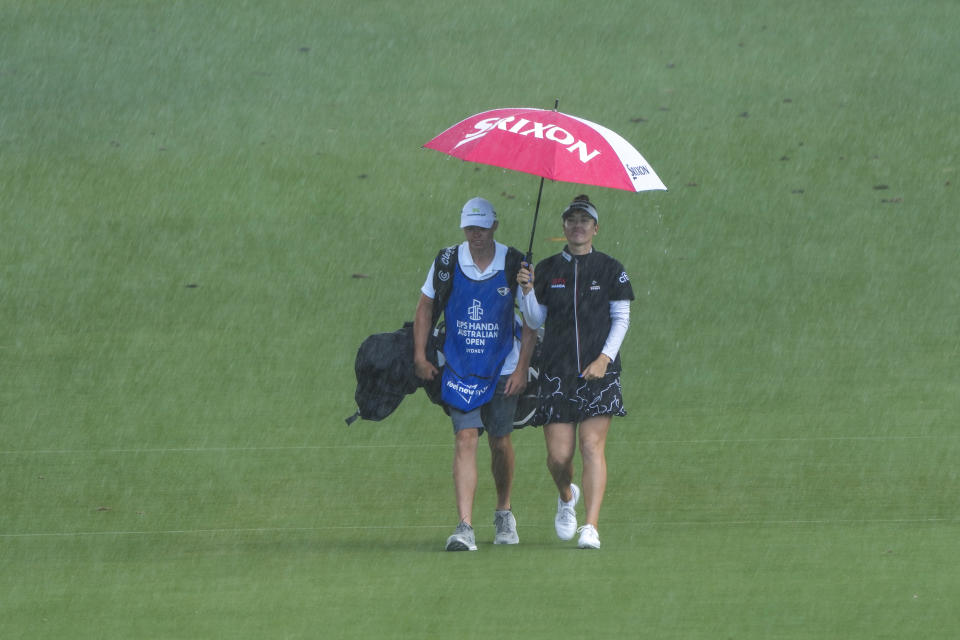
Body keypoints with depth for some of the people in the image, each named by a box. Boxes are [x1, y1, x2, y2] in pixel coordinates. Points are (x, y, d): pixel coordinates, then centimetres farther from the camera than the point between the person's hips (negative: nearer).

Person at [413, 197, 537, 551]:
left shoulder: (514, 264, -7)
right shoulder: (447, 262, -3)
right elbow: (425, 308, 10)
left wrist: (522, 368, -7)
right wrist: (420, 356, 3)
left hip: (502, 371, 0)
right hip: (459, 370, 0)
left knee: (500, 442, 9)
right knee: (466, 439, -13)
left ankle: (504, 513, 34)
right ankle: (465, 527, -19)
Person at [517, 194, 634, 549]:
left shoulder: (610, 270, 3)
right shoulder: (547, 270, 8)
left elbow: (621, 318, 3)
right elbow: (535, 321, 11)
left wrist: (604, 358, -10)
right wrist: (527, 291, -8)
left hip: (598, 371, -2)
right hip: (557, 370, 2)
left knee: (592, 446, -12)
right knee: (558, 455, -2)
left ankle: (591, 527, -15)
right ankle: (567, 496, 32)